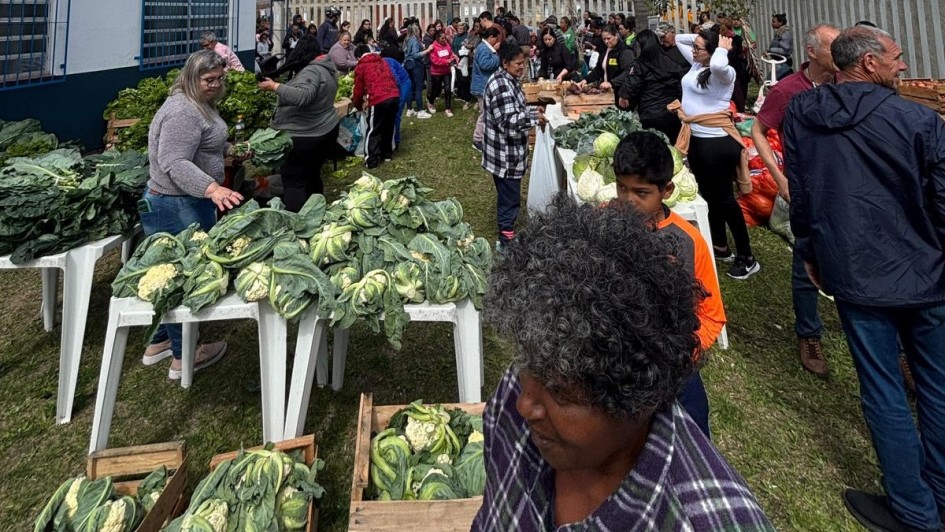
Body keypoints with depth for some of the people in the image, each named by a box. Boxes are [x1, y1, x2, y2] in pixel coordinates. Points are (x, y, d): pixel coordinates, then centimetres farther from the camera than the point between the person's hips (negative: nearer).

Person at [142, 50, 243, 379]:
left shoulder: (200, 104, 14)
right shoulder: (182, 111, -21)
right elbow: (174, 163, -29)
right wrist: (212, 189, -41)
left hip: (190, 202, 11)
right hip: (177, 207, -11)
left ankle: (159, 343, 32)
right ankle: (183, 357, 13)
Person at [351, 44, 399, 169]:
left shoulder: (360, 67, 7)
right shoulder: (382, 61, 22)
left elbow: (358, 90, 11)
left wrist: (357, 105, 30)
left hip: (379, 100, -6)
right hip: (395, 96, 6)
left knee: (373, 131, 6)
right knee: (389, 127, 23)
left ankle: (371, 161, 8)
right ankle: (387, 154, 35)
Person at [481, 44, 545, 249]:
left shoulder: (509, 80, 10)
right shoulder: (500, 85, -23)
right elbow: (508, 121, -28)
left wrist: (532, 110, 7)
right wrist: (534, 117, -21)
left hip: (510, 151, 10)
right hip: (505, 155, -10)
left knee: (507, 195, 21)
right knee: (510, 198, 0)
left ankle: (505, 232, 34)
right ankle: (506, 241, 12)